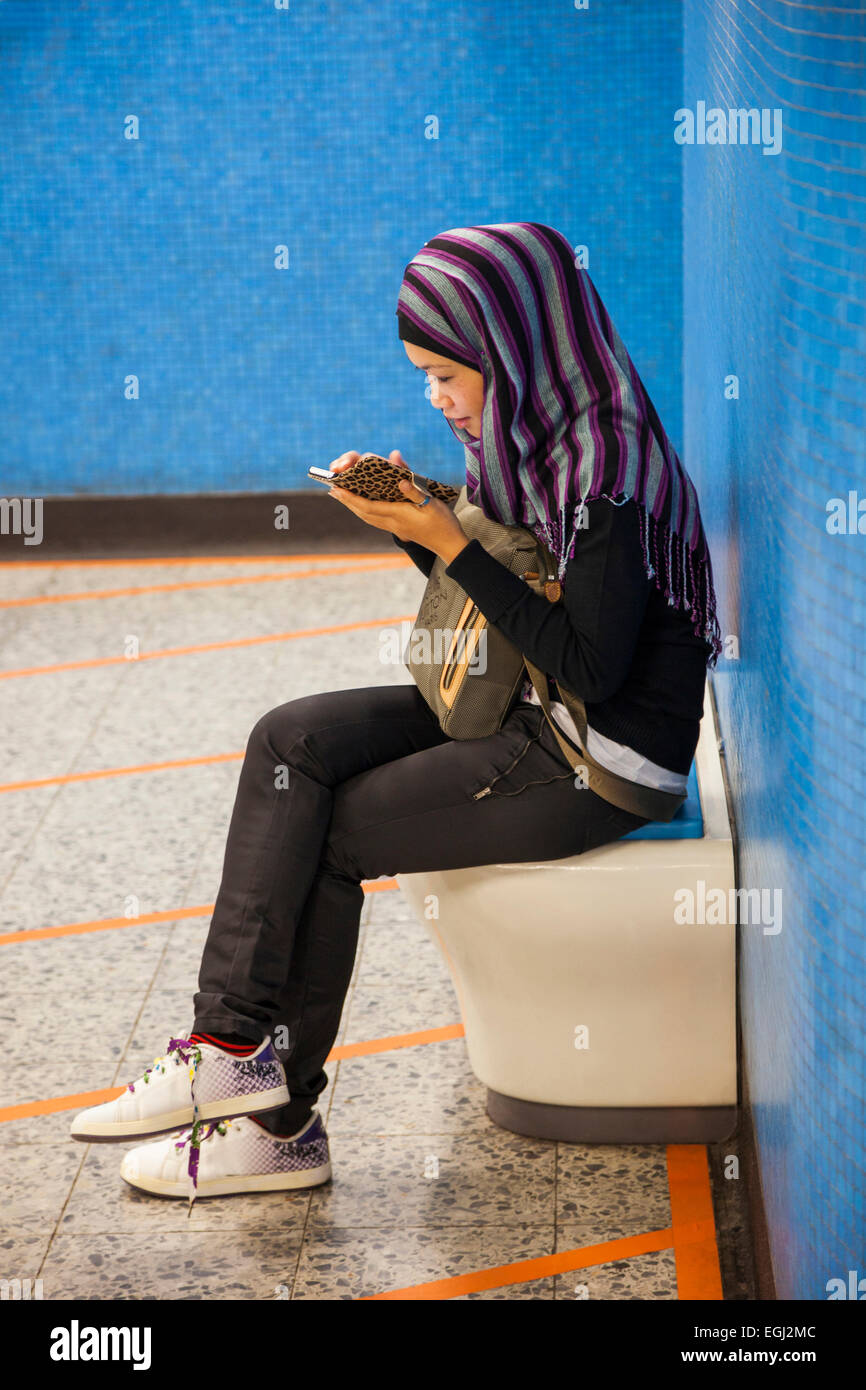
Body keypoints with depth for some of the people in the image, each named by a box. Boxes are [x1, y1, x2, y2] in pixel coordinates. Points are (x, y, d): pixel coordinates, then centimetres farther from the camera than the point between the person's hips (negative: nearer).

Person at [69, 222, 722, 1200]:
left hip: (602, 765, -9)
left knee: (328, 837, -7)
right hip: (535, 714, 9)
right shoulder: (528, 432, 6)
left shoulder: (608, 471, -22)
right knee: (291, 743, -4)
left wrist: (453, 546, -22)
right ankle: (234, 1048, -9)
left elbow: (591, 667, -24)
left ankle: (279, 1123, 6)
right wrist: (410, 515, -2)